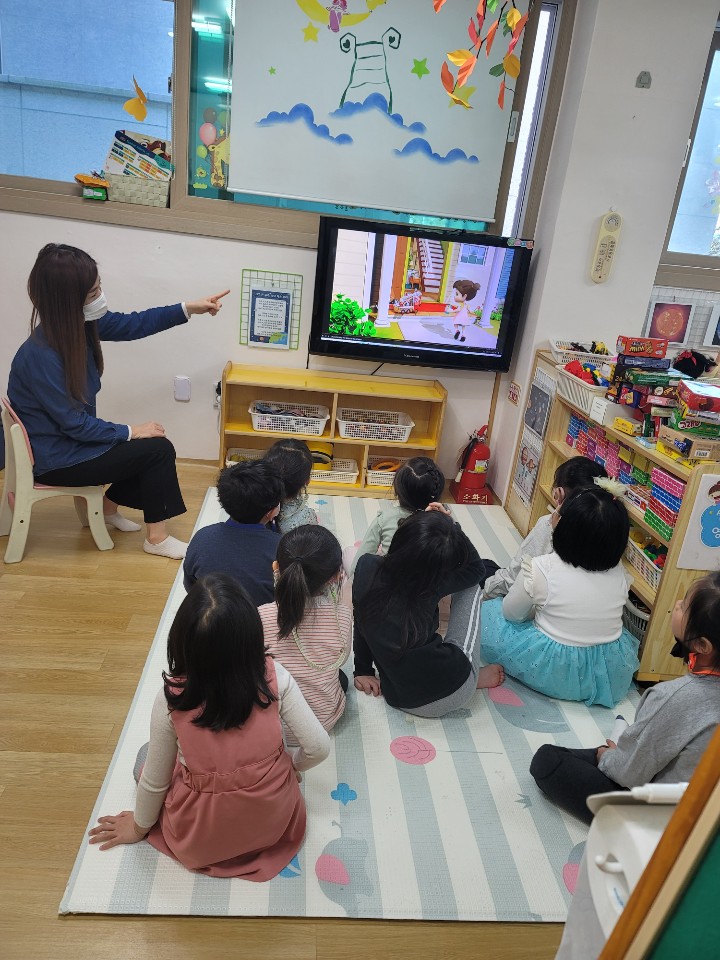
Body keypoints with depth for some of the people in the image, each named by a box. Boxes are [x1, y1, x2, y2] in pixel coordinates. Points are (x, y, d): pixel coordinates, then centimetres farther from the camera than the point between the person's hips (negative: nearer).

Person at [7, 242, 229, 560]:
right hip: (53, 459, -8)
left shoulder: (80, 323, -9)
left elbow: (133, 324, 5)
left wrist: (187, 308, 0)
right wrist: (130, 431, -14)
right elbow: (75, 424, -25)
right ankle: (156, 538, 7)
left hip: (72, 437, 9)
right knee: (158, 449, -9)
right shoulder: (40, 356, -31)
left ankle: (108, 506, 27)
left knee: (148, 444, 12)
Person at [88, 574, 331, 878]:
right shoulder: (275, 677, -23)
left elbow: (154, 781, -11)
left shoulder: (171, 697, -24)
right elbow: (318, 747, -16)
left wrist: (139, 827, 11)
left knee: (145, 756, 23)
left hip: (200, 841, -3)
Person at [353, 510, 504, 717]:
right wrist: (452, 526, -5)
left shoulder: (366, 566, -12)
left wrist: (363, 670, 13)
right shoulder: (432, 584, -18)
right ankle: (474, 676, 19)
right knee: (470, 587, 9)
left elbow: (362, 622, 1)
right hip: (453, 692, -3)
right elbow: (476, 568, 2)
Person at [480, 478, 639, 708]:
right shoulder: (618, 572, -7)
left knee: (487, 611, 12)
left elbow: (511, 613, -4)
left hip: (554, 673, -4)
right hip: (612, 675, 4)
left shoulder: (541, 569, -19)